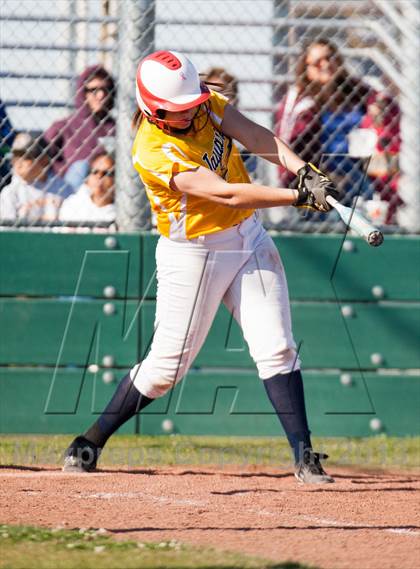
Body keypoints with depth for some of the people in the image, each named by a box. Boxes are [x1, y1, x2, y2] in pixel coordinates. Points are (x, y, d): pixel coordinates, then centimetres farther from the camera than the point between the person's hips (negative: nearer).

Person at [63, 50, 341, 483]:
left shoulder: (206, 104, -4)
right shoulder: (153, 152, -25)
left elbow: (258, 139, -13)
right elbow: (225, 193, -31)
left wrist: (302, 169, -31)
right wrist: (299, 197, -34)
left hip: (248, 240, 6)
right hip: (192, 256, -6)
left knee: (276, 349, -4)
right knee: (166, 366, 0)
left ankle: (304, 455, -2)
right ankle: (91, 442, 17)